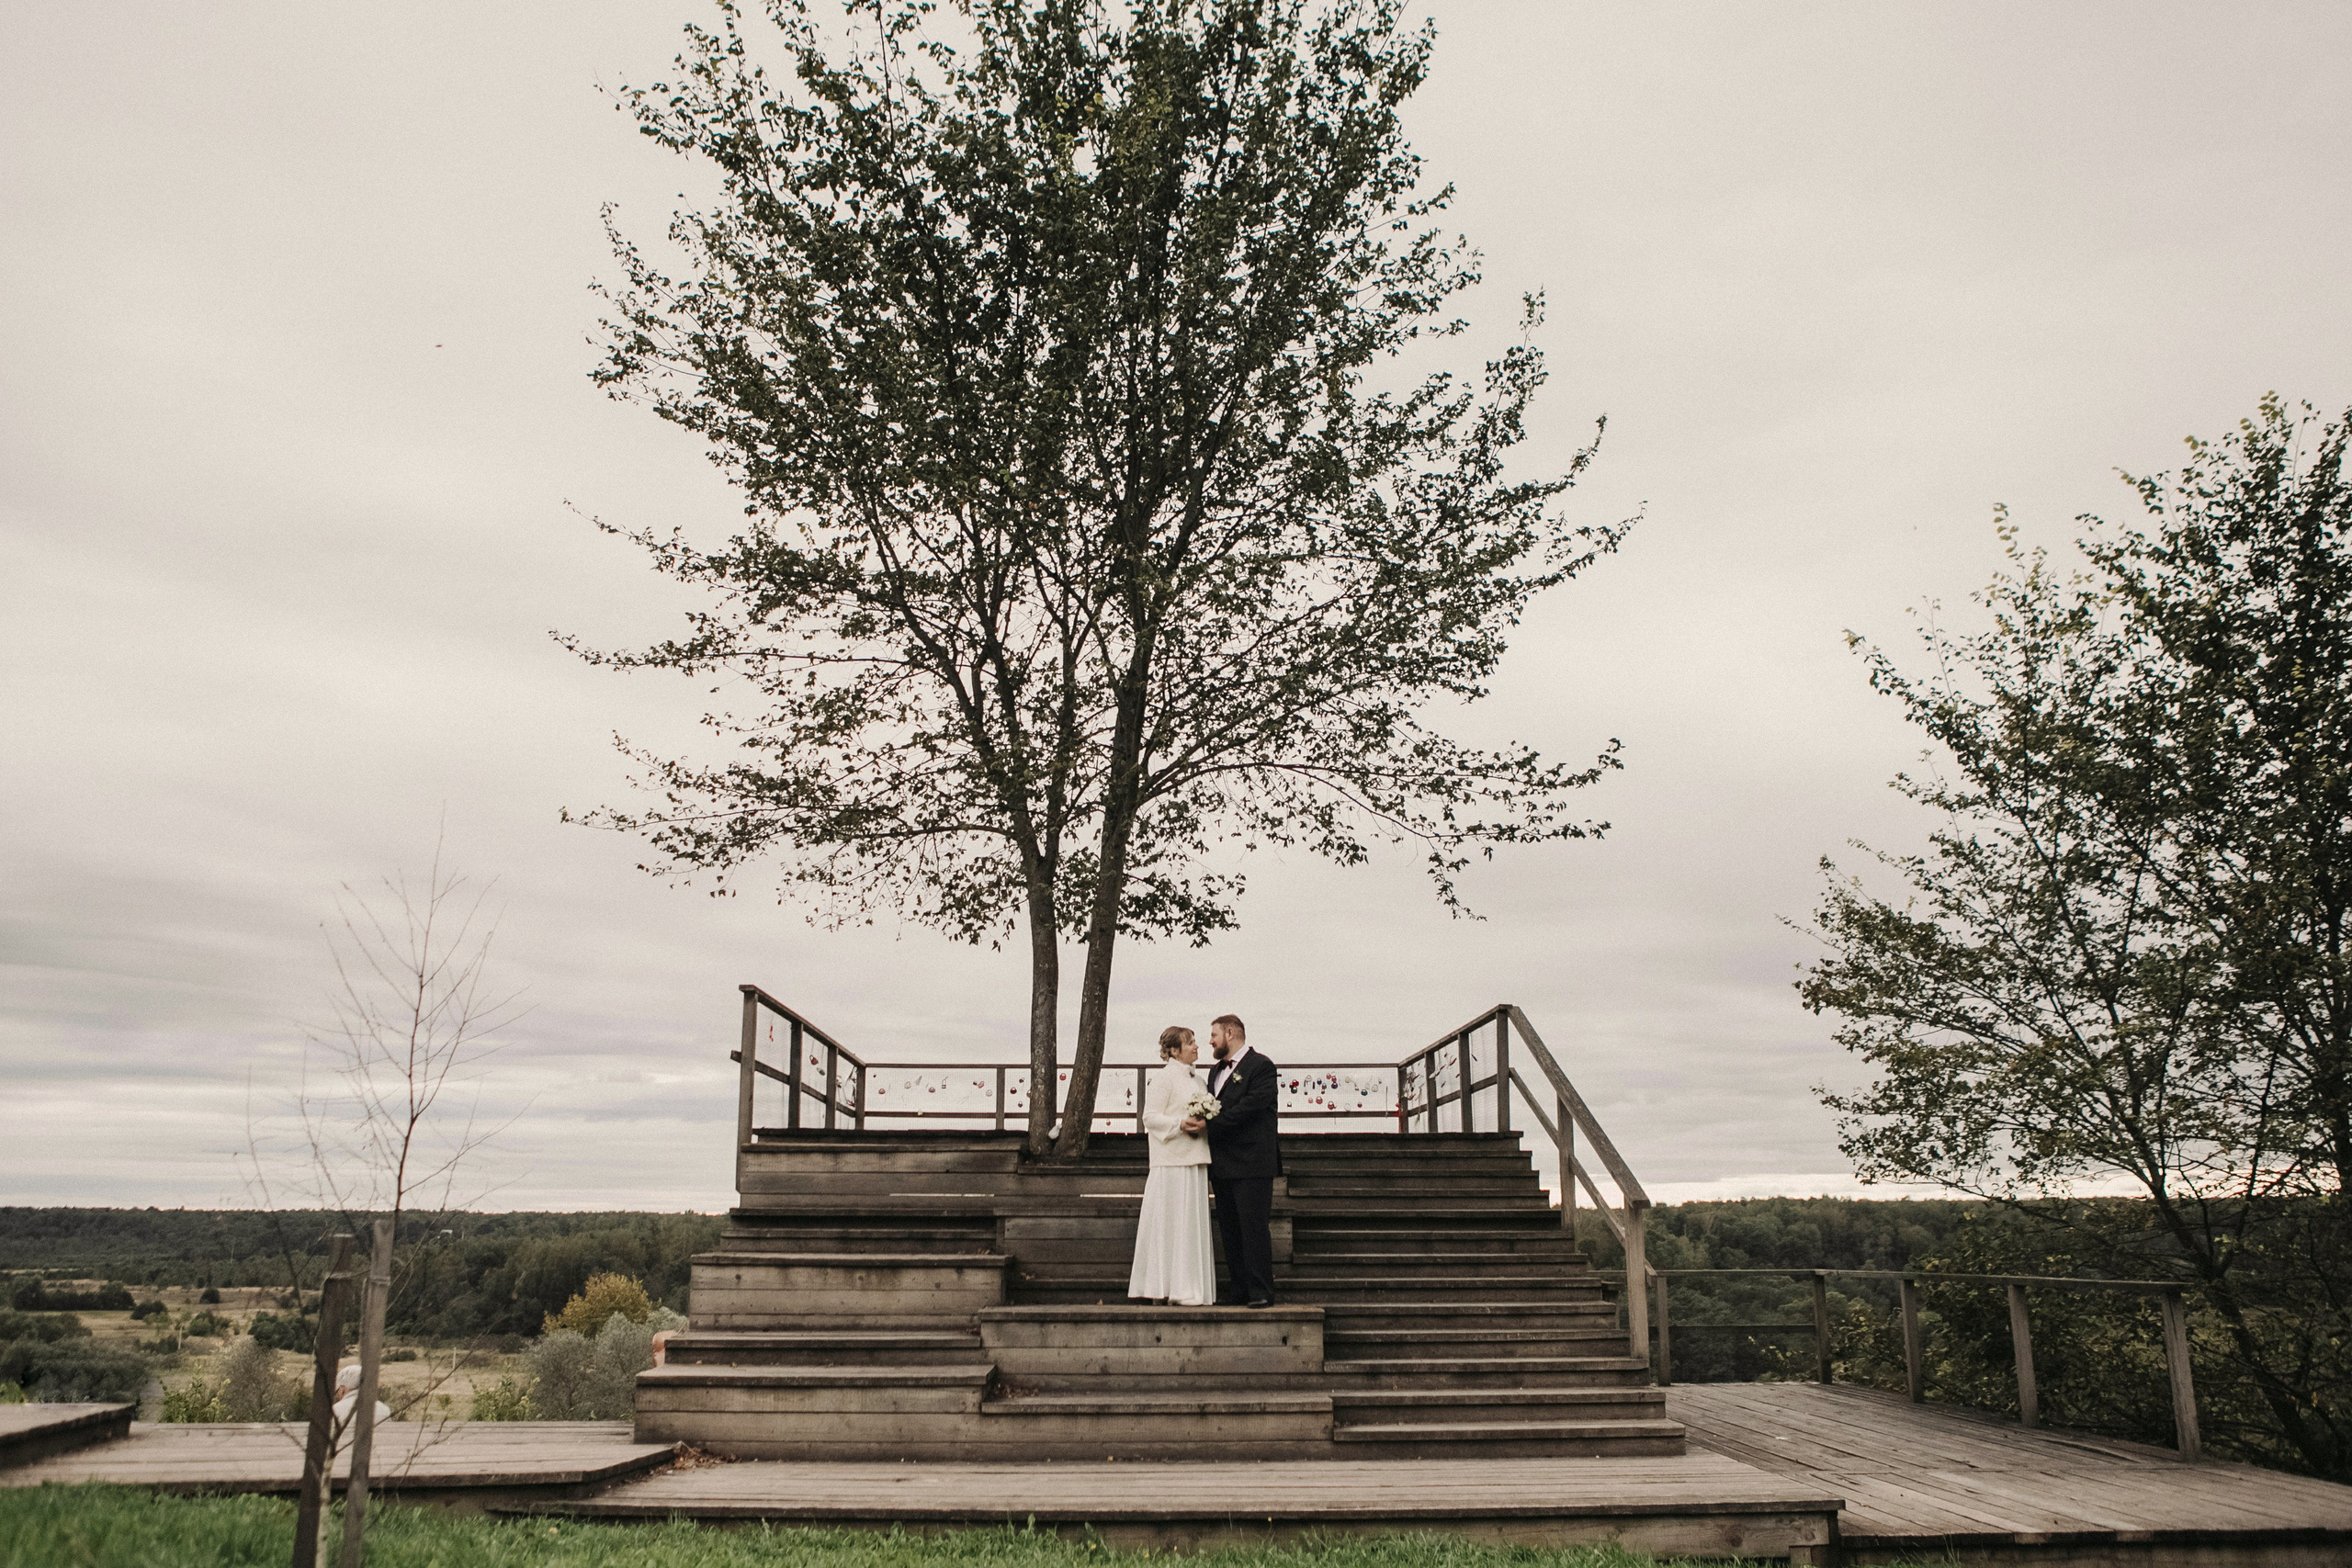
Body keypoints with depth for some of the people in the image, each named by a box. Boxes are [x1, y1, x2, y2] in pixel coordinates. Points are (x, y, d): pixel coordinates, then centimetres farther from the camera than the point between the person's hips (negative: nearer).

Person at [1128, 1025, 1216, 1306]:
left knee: (1193, 1223, 9)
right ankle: (1176, 1291, -2)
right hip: (1172, 1161, -9)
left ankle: (1189, 1288, 13)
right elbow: (1150, 1116, -12)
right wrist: (1181, 1124, -24)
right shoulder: (1163, 1077, -8)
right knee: (1172, 1222, -6)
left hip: (1194, 1161, 9)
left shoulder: (1196, 1079, 18)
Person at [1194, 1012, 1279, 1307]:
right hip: (1223, 1165, 8)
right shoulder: (1216, 1071, 19)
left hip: (1251, 1163, -8)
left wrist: (1209, 1125, -21)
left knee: (1254, 1227, -7)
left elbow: (1248, 1108, -19)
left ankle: (1261, 1291, -2)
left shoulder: (1260, 1066, -8)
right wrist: (1199, 1122, -8)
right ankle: (1240, 1288, 17)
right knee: (1230, 1230, 10)